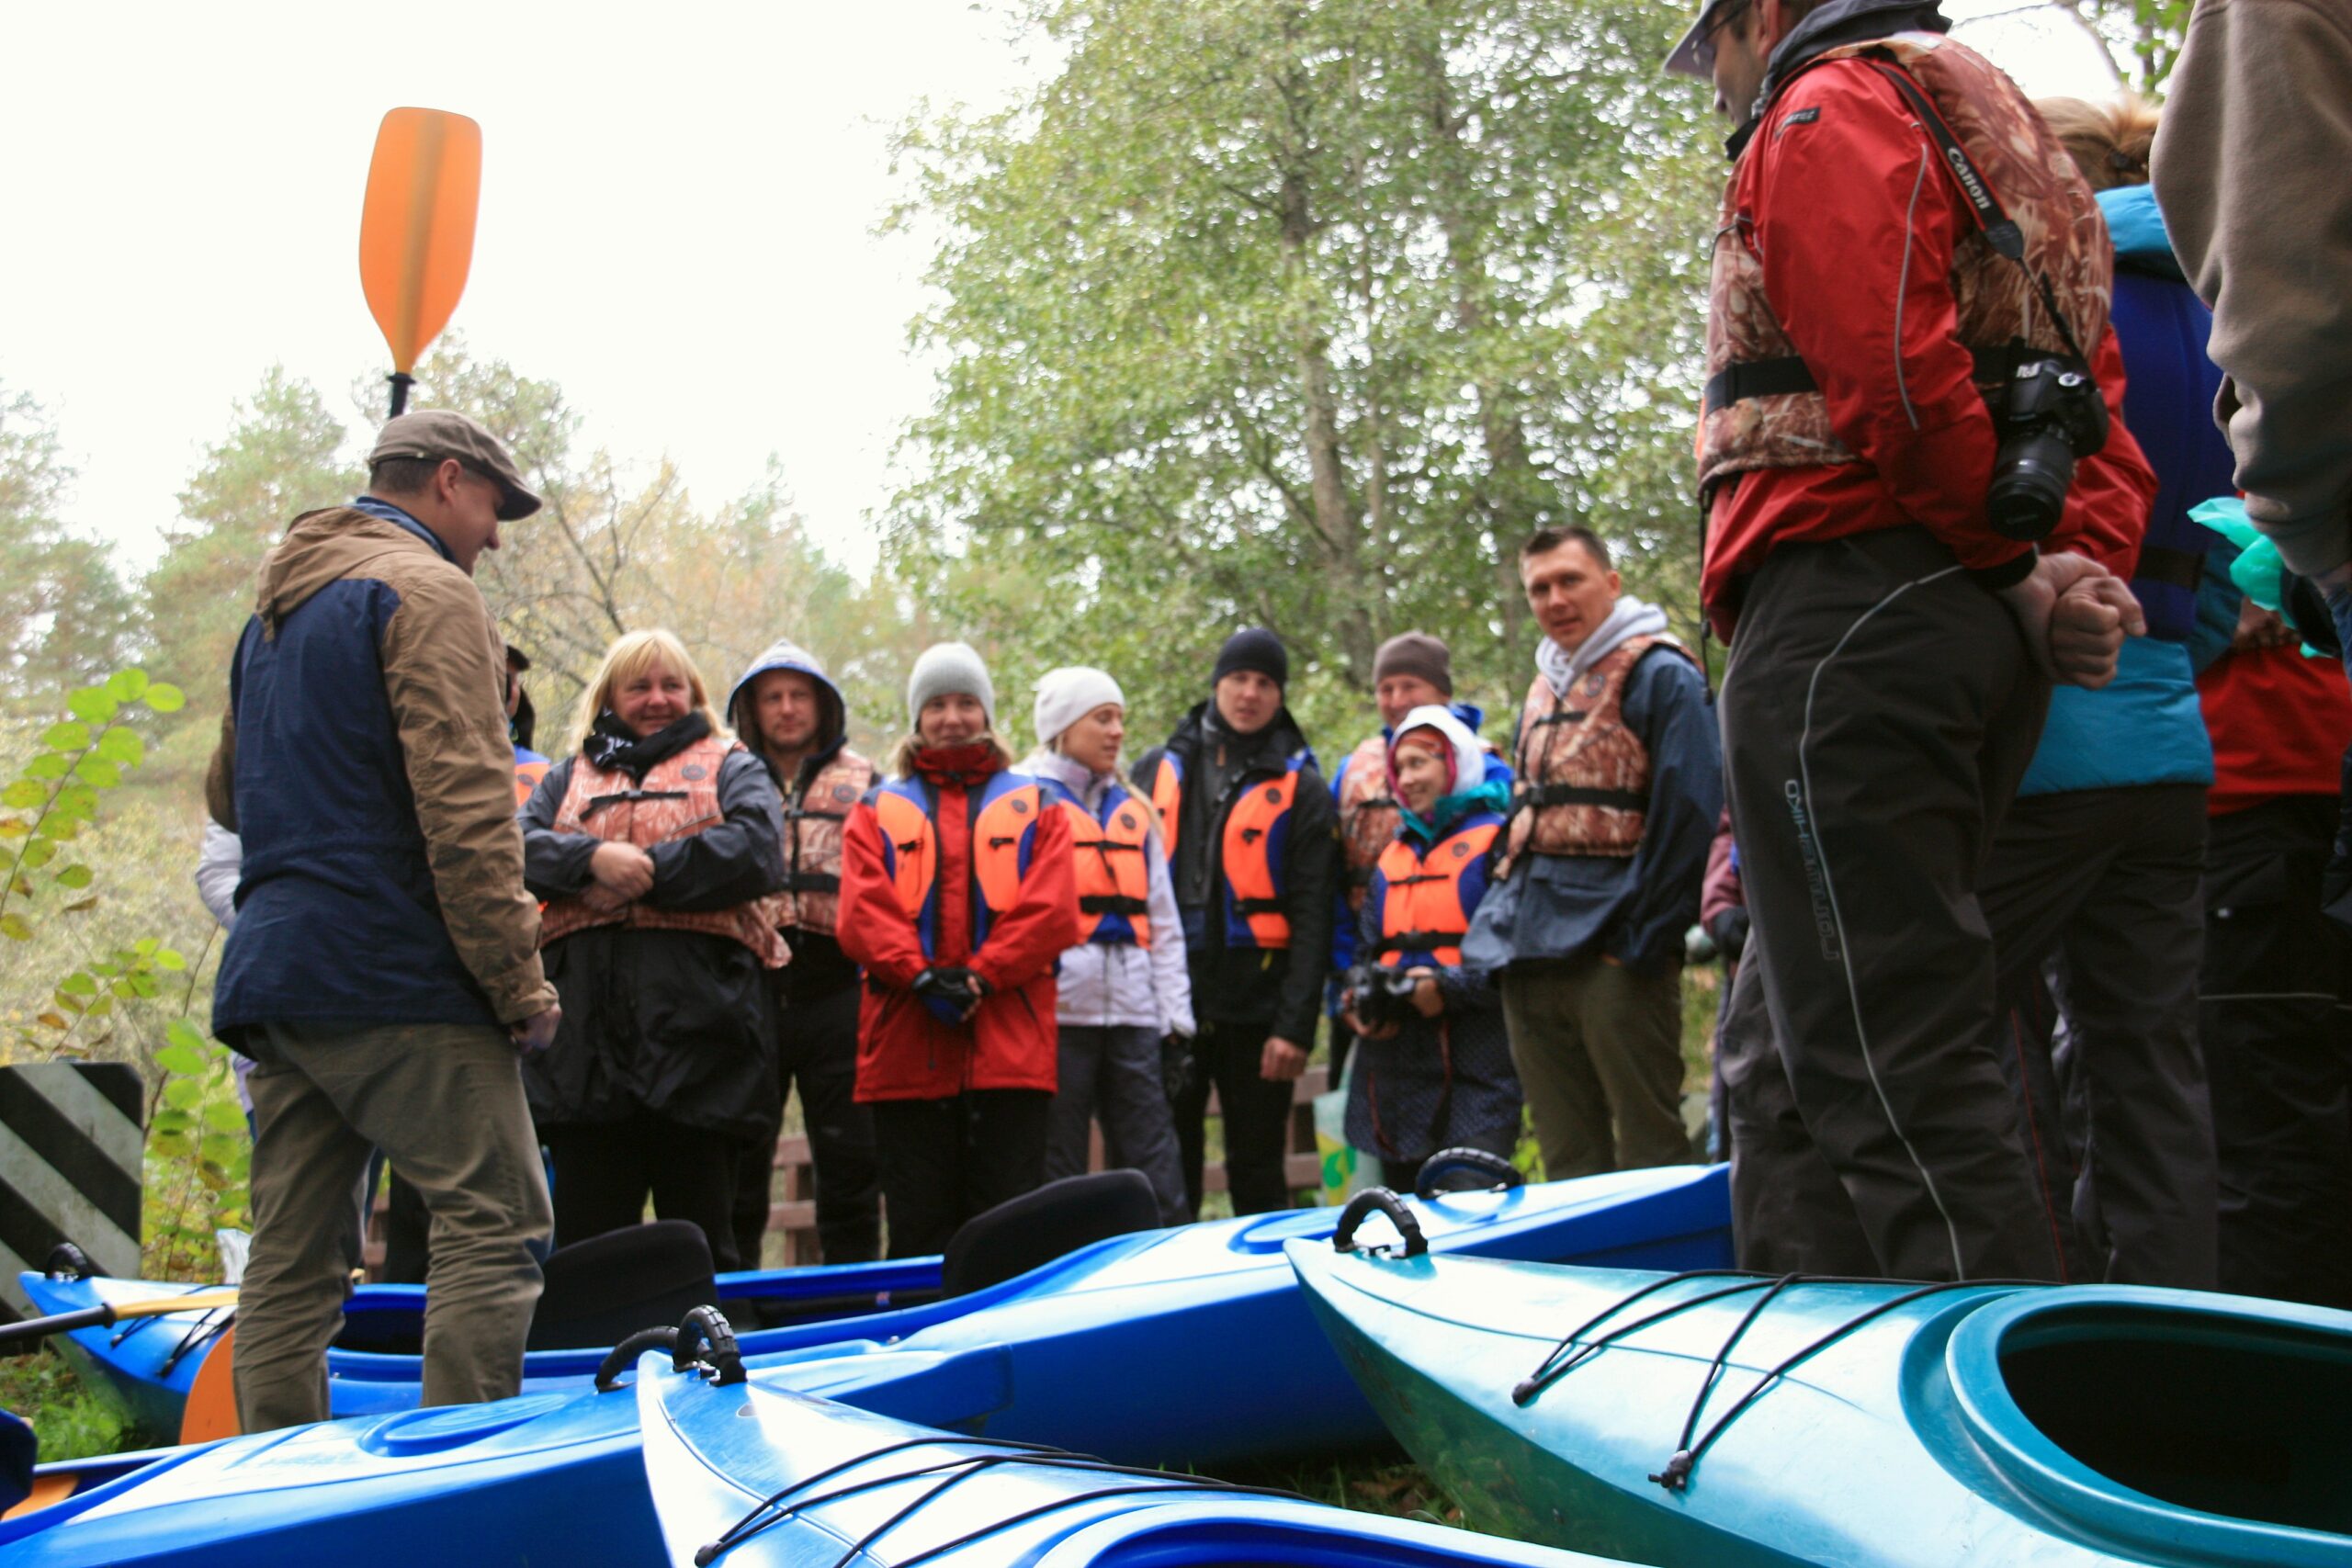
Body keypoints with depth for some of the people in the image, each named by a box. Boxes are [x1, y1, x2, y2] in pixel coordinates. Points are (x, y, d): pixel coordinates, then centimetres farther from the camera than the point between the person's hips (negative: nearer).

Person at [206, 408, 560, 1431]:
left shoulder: (273, 608, 22)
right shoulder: (427, 590, -6)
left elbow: (225, 797, 31)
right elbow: (465, 808, -16)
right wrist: (520, 982, -14)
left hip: (268, 974, 9)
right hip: (396, 973, -9)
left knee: (293, 1260, 9)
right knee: (494, 1223, -7)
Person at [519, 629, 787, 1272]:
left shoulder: (730, 768, 16)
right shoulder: (571, 777, 24)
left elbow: (756, 851, -5)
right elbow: (517, 847, 6)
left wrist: (644, 872, -8)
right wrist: (592, 859, -13)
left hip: (694, 1023, -2)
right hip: (586, 1033, 3)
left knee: (700, 1245, 1)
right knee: (584, 1243, 2)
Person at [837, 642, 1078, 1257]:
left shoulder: (1033, 807, 16)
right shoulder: (878, 809, 17)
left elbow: (1053, 911, 1)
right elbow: (861, 913, 2)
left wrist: (980, 977, -10)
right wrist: (922, 977, -13)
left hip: (1009, 1044, 0)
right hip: (908, 1044, 1)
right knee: (918, 1227, 1)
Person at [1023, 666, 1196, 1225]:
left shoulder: (1134, 811, 20)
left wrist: (1176, 1019, 11)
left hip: (1133, 1012, 5)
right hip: (1057, 1009, -5)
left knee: (1157, 1181, 1)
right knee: (1056, 1180, -1)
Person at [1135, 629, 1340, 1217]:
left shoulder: (1300, 787, 3)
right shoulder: (1158, 770, 12)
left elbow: (1312, 918, -3)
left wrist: (1296, 1024, -11)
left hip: (1256, 1008, -2)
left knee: (1257, 1174, 5)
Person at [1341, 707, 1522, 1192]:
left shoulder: (1494, 840, 0)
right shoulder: (1393, 856, 22)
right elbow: (1367, 949, 22)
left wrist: (1450, 987, -19)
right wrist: (1358, 1001, 1)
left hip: (1475, 1065, -7)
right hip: (1396, 1063, 7)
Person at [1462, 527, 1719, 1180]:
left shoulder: (1659, 676, -3)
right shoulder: (1542, 690, 22)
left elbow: (1688, 815, -11)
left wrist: (1640, 941, -15)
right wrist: (1508, 918, 15)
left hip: (1612, 954, -8)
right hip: (1530, 958, 8)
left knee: (1647, 1157, -6)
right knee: (1567, 1162, 9)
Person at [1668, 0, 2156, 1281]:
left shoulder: (1824, 112, -1)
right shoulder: (2002, 138, 29)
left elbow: (1893, 376, -18)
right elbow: (2104, 416, 19)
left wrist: (2015, 572, -6)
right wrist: (2077, 570, 3)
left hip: (1846, 610, -10)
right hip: (1977, 635, 10)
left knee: (1890, 1065, -11)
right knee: (1784, 1065, 13)